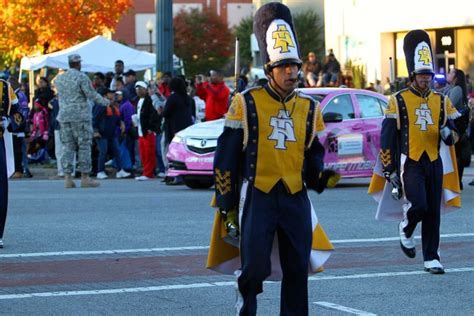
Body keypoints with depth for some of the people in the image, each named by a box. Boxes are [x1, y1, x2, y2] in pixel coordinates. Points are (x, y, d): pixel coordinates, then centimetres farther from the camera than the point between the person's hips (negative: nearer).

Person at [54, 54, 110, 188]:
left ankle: (67, 177, 0)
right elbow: (91, 94, -10)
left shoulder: (59, 78, 9)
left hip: (64, 116, 6)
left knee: (68, 147, 6)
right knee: (84, 146, -1)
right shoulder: (82, 77, -9)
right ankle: (85, 177, -2)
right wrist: (105, 102, 4)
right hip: (80, 115, -5)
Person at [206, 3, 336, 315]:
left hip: (296, 199, 4)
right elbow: (226, 159, -1)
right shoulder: (247, 103, -3)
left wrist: (320, 176, -5)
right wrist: (226, 208, -2)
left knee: (298, 272, 3)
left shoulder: (309, 108, 9)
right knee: (254, 268, -9)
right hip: (258, 196, -4)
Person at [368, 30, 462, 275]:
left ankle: (431, 258, 13)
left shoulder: (441, 102, 9)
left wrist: (448, 133, -13)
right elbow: (387, 138, -2)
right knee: (418, 206, -19)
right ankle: (405, 230, 14)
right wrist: (390, 171, -6)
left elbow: (453, 133, 13)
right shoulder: (398, 101, -3)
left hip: (435, 163, 4)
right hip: (410, 163, -4)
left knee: (433, 213, 4)